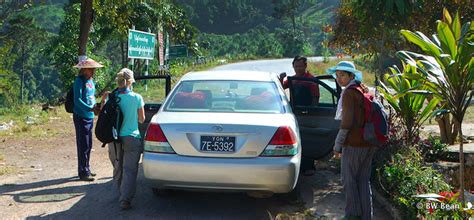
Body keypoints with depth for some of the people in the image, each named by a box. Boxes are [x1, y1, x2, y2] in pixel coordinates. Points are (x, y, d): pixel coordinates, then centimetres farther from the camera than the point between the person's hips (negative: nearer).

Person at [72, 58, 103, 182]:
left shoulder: (91, 81, 12)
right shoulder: (79, 81, -12)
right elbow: (77, 100, -18)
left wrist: (96, 107, 2)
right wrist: (90, 108, -28)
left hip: (89, 117, 8)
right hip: (81, 117, -8)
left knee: (88, 145, 16)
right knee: (83, 145, -4)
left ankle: (86, 170, 27)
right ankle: (83, 173, 2)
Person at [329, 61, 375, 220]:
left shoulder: (349, 93, -13)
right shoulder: (364, 90, 12)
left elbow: (347, 122, -18)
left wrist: (338, 145, -12)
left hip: (353, 143, -8)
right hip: (368, 143, 8)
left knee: (349, 179, 3)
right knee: (364, 179, 13)